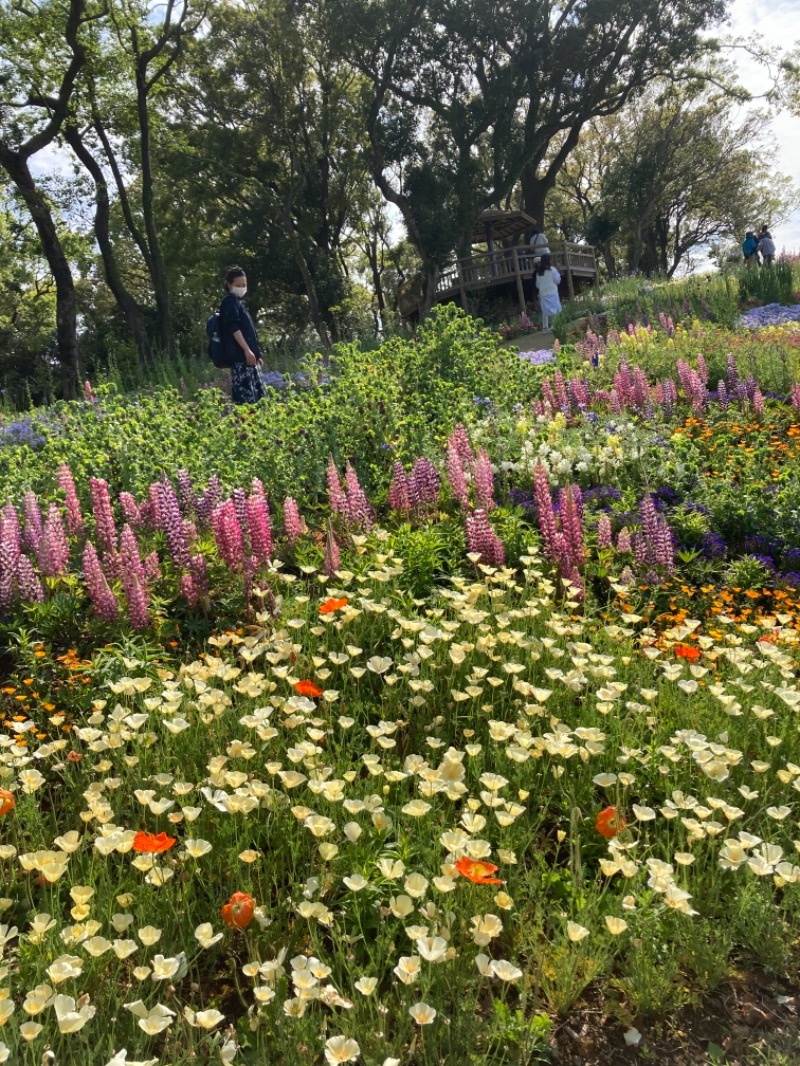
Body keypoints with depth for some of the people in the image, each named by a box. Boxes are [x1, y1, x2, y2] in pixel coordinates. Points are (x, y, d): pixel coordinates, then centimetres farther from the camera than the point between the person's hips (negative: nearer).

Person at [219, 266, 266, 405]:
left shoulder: (239, 302, 25)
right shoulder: (229, 301, -2)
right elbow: (233, 327, -16)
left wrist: (256, 355, 25)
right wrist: (247, 350, -24)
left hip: (248, 357, 10)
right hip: (240, 356, -10)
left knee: (259, 396, 8)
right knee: (245, 398, -17)